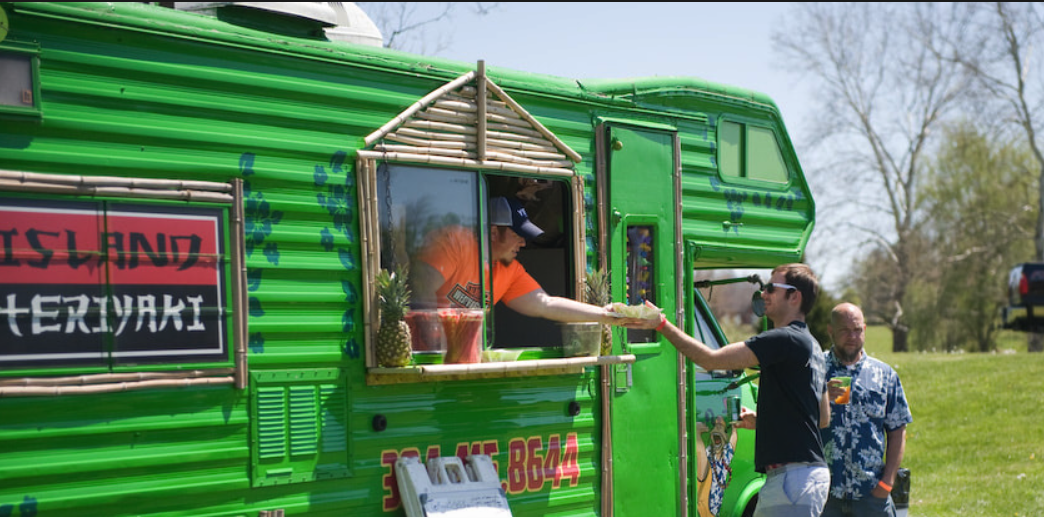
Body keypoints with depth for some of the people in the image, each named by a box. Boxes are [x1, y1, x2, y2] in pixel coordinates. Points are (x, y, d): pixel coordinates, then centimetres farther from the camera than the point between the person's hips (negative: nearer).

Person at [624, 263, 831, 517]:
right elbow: (823, 418, 25)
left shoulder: (786, 339, -14)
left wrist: (662, 324, -13)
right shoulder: (811, 347, 19)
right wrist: (760, 420, 23)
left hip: (794, 475, -11)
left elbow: (712, 359, -18)